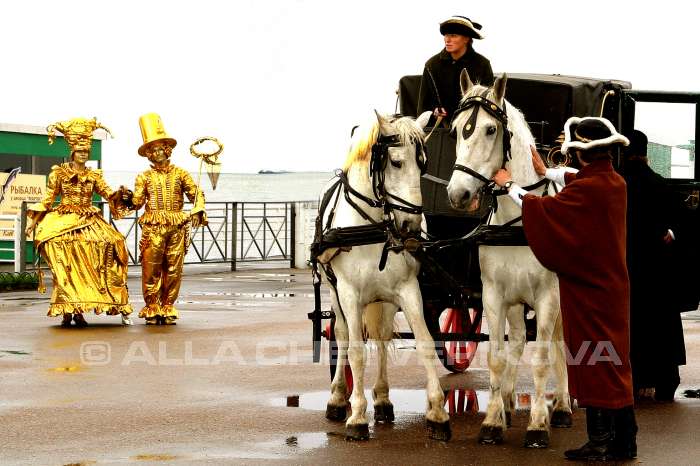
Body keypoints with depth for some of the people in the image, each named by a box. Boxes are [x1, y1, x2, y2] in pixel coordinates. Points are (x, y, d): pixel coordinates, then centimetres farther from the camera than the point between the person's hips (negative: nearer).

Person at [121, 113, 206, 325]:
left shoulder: (180, 174, 10)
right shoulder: (144, 177, 9)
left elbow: (196, 193, 4)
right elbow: (138, 201, 0)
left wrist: (198, 211, -14)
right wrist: (129, 199, -21)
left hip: (177, 228, 1)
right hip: (153, 228, -1)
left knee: (173, 270, 1)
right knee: (151, 270, -3)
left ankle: (167, 308, 10)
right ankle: (151, 309, 5)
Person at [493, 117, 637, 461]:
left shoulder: (585, 190, -22)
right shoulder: (615, 182, 5)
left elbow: (543, 211, -15)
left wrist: (510, 185, -1)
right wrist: (546, 172, 39)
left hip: (588, 289, -8)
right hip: (611, 284, 8)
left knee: (593, 362, -1)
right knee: (613, 362, 13)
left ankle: (601, 443, 4)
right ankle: (623, 441, 20)